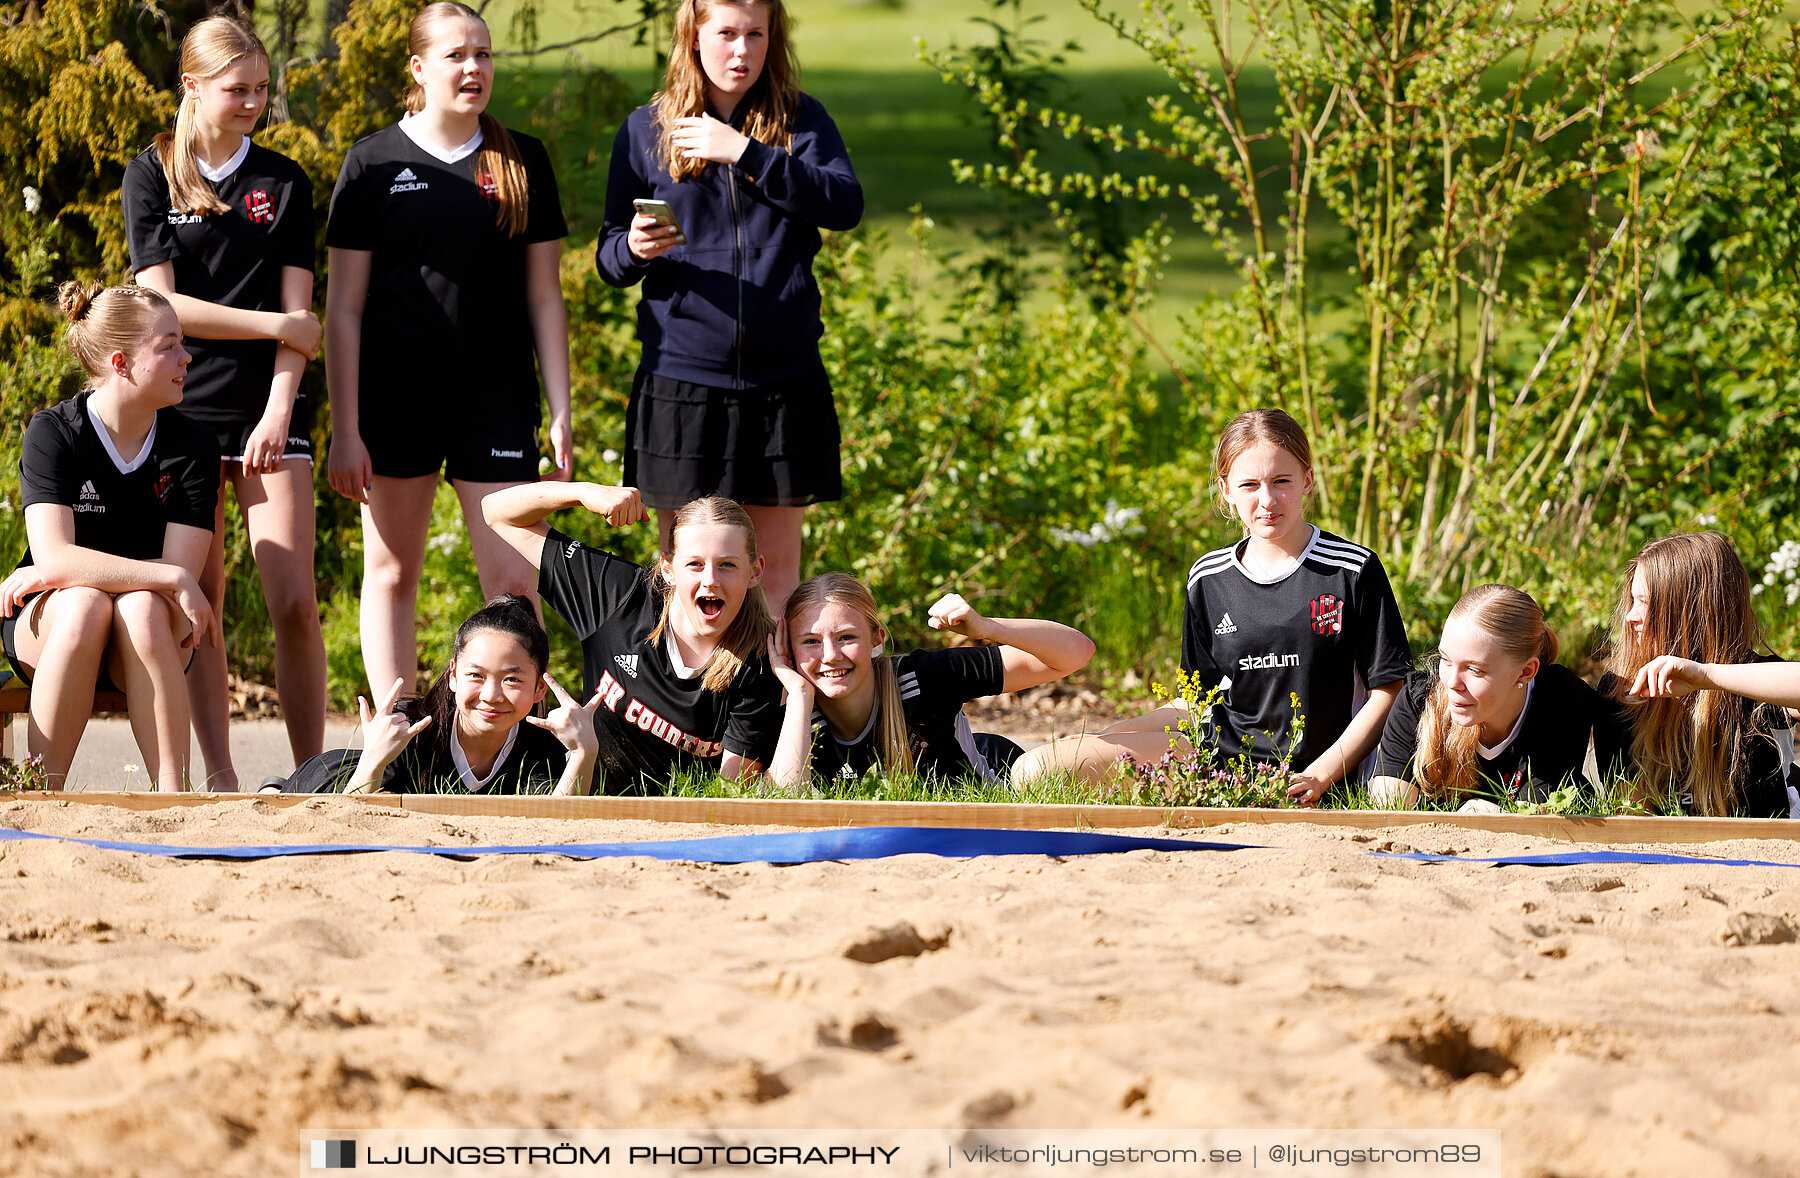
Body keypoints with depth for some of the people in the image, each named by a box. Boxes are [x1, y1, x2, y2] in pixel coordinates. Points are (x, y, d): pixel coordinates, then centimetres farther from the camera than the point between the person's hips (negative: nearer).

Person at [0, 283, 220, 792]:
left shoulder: (193, 446, -4)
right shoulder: (53, 433, -11)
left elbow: (181, 571, -13)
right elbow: (54, 557, -25)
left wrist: (50, 575, -18)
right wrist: (173, 580, -31)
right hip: (47, 624, -2)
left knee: (143, 609, -34)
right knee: (84, 605, -36)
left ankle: (173, 795, -35)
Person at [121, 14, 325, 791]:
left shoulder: (284, 183, 9)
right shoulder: (151, 178, 4)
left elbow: (298, 310, 3)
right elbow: (163, 303, -5)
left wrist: (279, 412, -9)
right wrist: (277, 326, -7)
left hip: (268, 406, 1)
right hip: (183, 407, -1)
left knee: (294, 603, -9)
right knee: (197, 605, 0)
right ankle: (219, 778, 5)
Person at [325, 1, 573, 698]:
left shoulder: (522, 162, 7)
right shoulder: (375, 163, 1)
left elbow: (544, 296, 10)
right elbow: (343, 307, 0)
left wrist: (561, 410, 4)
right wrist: (345, 429, -5)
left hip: (499, 403, 1)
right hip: (396, 400, -1)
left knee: (513, 582, -5)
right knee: (393, 572, 6)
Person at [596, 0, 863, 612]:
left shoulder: (800, 120, 5)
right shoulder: (646, 130, 5)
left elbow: (845, 205, -13)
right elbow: (609, 257, 8)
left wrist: (746, 153, -21)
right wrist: (635, 250, -16)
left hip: (784, 377, 0)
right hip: (683, 375, 0)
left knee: (777, 563, 6)